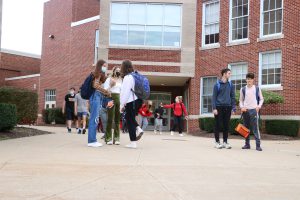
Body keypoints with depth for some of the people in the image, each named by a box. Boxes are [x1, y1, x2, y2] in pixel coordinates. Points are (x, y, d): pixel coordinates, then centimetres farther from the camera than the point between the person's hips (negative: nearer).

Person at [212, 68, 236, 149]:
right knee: (218, 125, 2)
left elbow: (233, 97, 10)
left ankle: (225, 142, 15)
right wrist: (214, 108, -11)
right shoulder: (217, 84, -2)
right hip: (219, 107, -3)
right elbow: (214, 97, -3)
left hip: (227, 107, 4)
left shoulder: (230, 85, 9)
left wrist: (233, 108, 3)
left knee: (226, 125, 6)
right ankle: (217, 142, 9)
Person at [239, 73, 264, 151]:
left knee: (256, 128, -8)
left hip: (254, 110, -2)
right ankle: (247, 144, 15)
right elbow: (241, 100, 12)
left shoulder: (257, 88, 5)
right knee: (246, 128, 7)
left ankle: (258, 145, -7)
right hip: (245, 110, 2)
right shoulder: (243, 89, 8)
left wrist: (259, 106, -7)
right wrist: (242, 107, -5)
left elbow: (261, 99, 9)